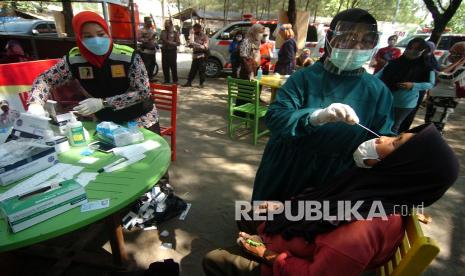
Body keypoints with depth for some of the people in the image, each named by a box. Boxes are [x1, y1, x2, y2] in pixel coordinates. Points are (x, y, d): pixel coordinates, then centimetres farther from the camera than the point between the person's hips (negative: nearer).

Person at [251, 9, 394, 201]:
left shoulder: (378, 90, -2)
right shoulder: (305, 77, -9)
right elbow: (273, 117, -20)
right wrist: (315, 117, -37)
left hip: (336, 177, 2)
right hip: (287, 168, -1)